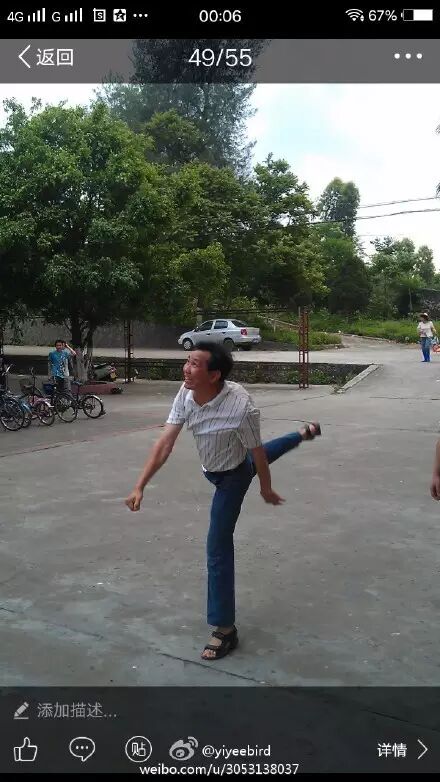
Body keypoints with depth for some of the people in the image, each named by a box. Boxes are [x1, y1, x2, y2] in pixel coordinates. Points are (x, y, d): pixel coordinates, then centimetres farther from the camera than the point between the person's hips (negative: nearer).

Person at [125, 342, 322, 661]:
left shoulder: (241, 406, -42)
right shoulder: (186, 394, -26)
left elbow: (257, 453, -27)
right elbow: (165, 443, -24)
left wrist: (266, 490, -12)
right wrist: (140, 486, -28)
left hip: (233, 476, -7)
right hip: (213, 468, 7)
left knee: (218, 547, -6)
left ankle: (225, 629, 6)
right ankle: (303, 435, 67)